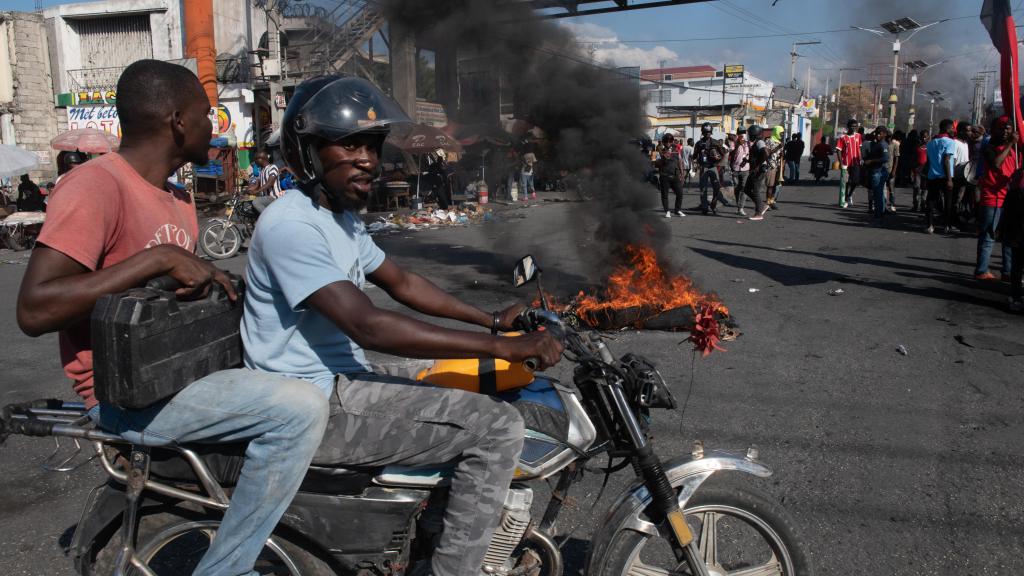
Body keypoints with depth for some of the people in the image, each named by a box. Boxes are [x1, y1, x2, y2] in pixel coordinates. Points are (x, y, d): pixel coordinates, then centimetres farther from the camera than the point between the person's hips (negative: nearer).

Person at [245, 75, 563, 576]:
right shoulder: (291, 223, -20)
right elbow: (368, 327, -29)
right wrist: (502, 347, -30)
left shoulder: (340, 217, 12)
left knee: (482, 410, 18)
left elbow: (402, 283, 20)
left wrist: (493, 319, 12)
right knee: (497, 427, -16)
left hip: (344, 380, 10)